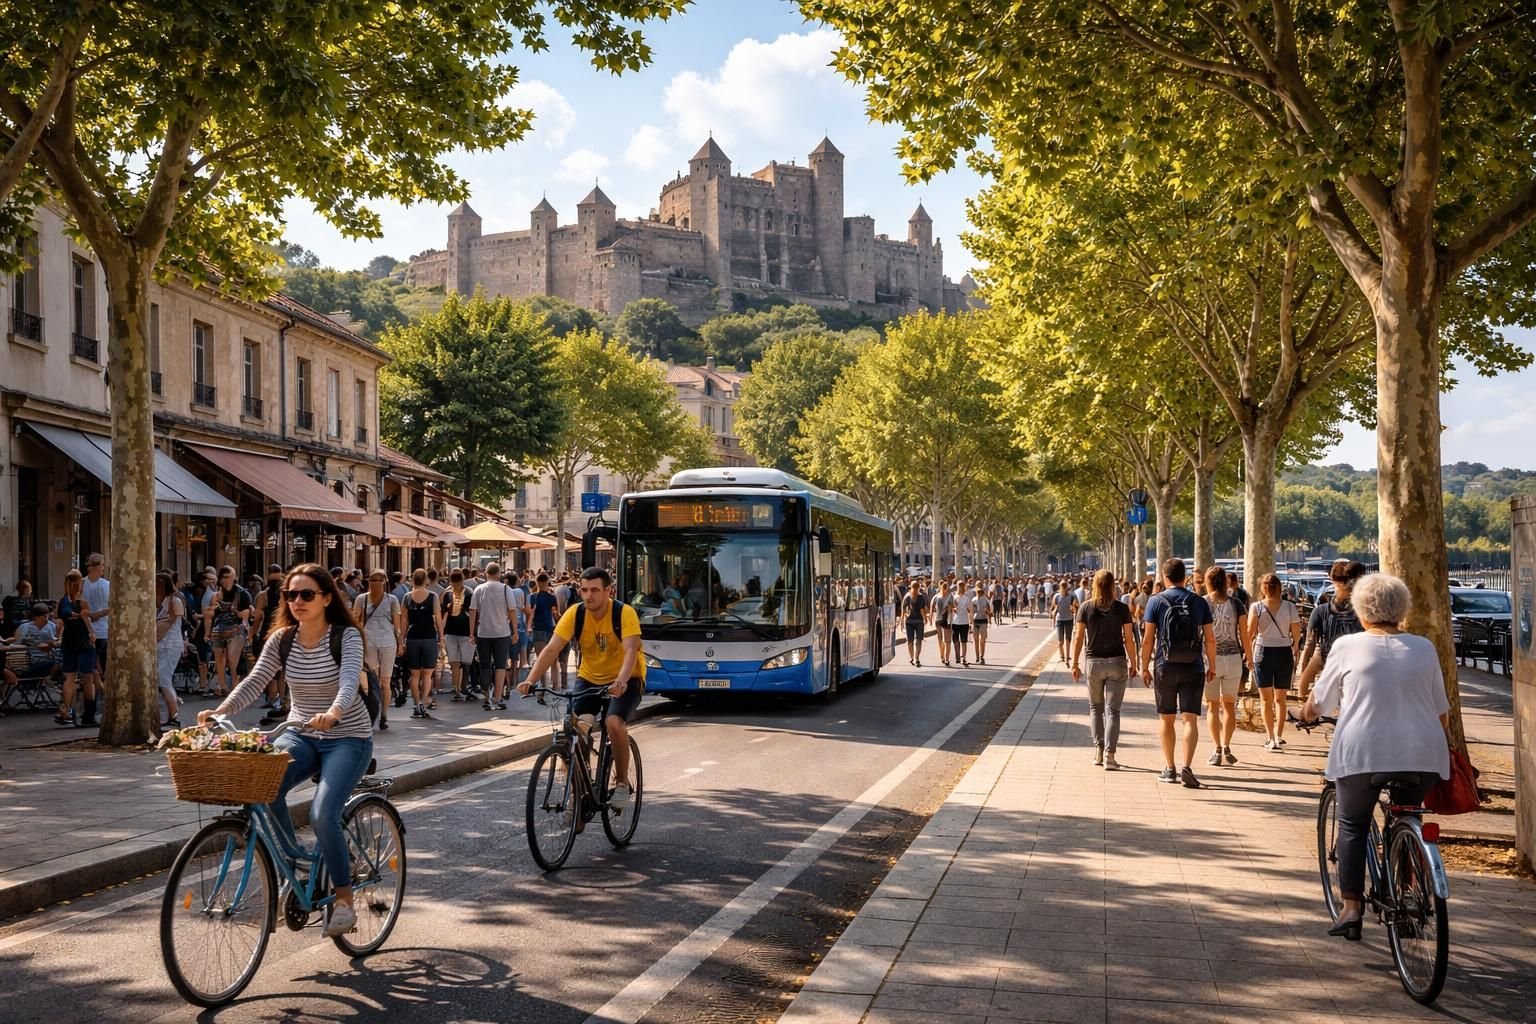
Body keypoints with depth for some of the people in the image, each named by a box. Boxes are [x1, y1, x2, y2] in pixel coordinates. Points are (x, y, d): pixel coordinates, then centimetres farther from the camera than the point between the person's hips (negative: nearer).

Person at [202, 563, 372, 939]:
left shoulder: (346, 637, -13)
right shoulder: (282, 639, 0)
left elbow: (349, 681, -30)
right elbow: (254, 682, -10)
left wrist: (333, 713, -51)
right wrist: (220, 711, -29)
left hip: (347, 738, -4)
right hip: (300, 735, 4)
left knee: (322, 814, -25)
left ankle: (344, 899, -4)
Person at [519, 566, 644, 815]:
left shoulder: (624, 613, -21)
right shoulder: (574, 614, -12)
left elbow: (631, 651, -34)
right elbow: (551, 650, -19)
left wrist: (620, 682, -52)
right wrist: (530, 680, -34)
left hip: (625, 681, -4)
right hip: (589, 679, 4)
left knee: (614, 723, -30)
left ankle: (623, 783, -8)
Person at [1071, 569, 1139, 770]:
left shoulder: (1086, 608, -3)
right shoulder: (1122, 609, -5)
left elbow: (1078, 637, -3)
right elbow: (1129, 639, -4)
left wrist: (1075, 664, 4)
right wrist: (1133, 663, 6)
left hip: (1093, 663, 1)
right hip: (1117, 663, -1)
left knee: (1095, 707, 18)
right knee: (1112, 709, 1)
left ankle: (1098, 749, 17)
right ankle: (1109, 754, -8)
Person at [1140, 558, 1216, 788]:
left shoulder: (1156, 601, -2)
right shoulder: (1199, 603, 2)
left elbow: (1148, 639, -4)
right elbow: (1210, 639, 3)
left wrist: (1144, 667, 4)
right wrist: (1212, 666, 13)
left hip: (1165, 668, 0)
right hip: (1193, 668, 1)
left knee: (1166, 719, 12)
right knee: (1190, 719, -3)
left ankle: (1169, 768, 17)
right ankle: (1187, 767, -17)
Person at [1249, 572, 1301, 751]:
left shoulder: (1256, 607, -8)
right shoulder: (1289, 607, -5)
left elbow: (1249, 633, -11)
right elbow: (1297, 634, -2)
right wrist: (1294, 648, 16)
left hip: (1263, 652, -1)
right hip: (1284, 652, 1)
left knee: (1266, 699, 8)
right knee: (1280, 698, 14)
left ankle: (1270, 737, 2)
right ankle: (1279, 737, 8)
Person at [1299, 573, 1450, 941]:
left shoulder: (1347, 646, 1)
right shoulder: (1424, 648, 8)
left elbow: (1317, 705, 8)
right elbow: (1442, 713, 13)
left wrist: (1306, 712, 30)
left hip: (1362, 753, -2)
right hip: (1421, 755, 2)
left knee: (1352, 825, 14)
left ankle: (1351, 907, 6)